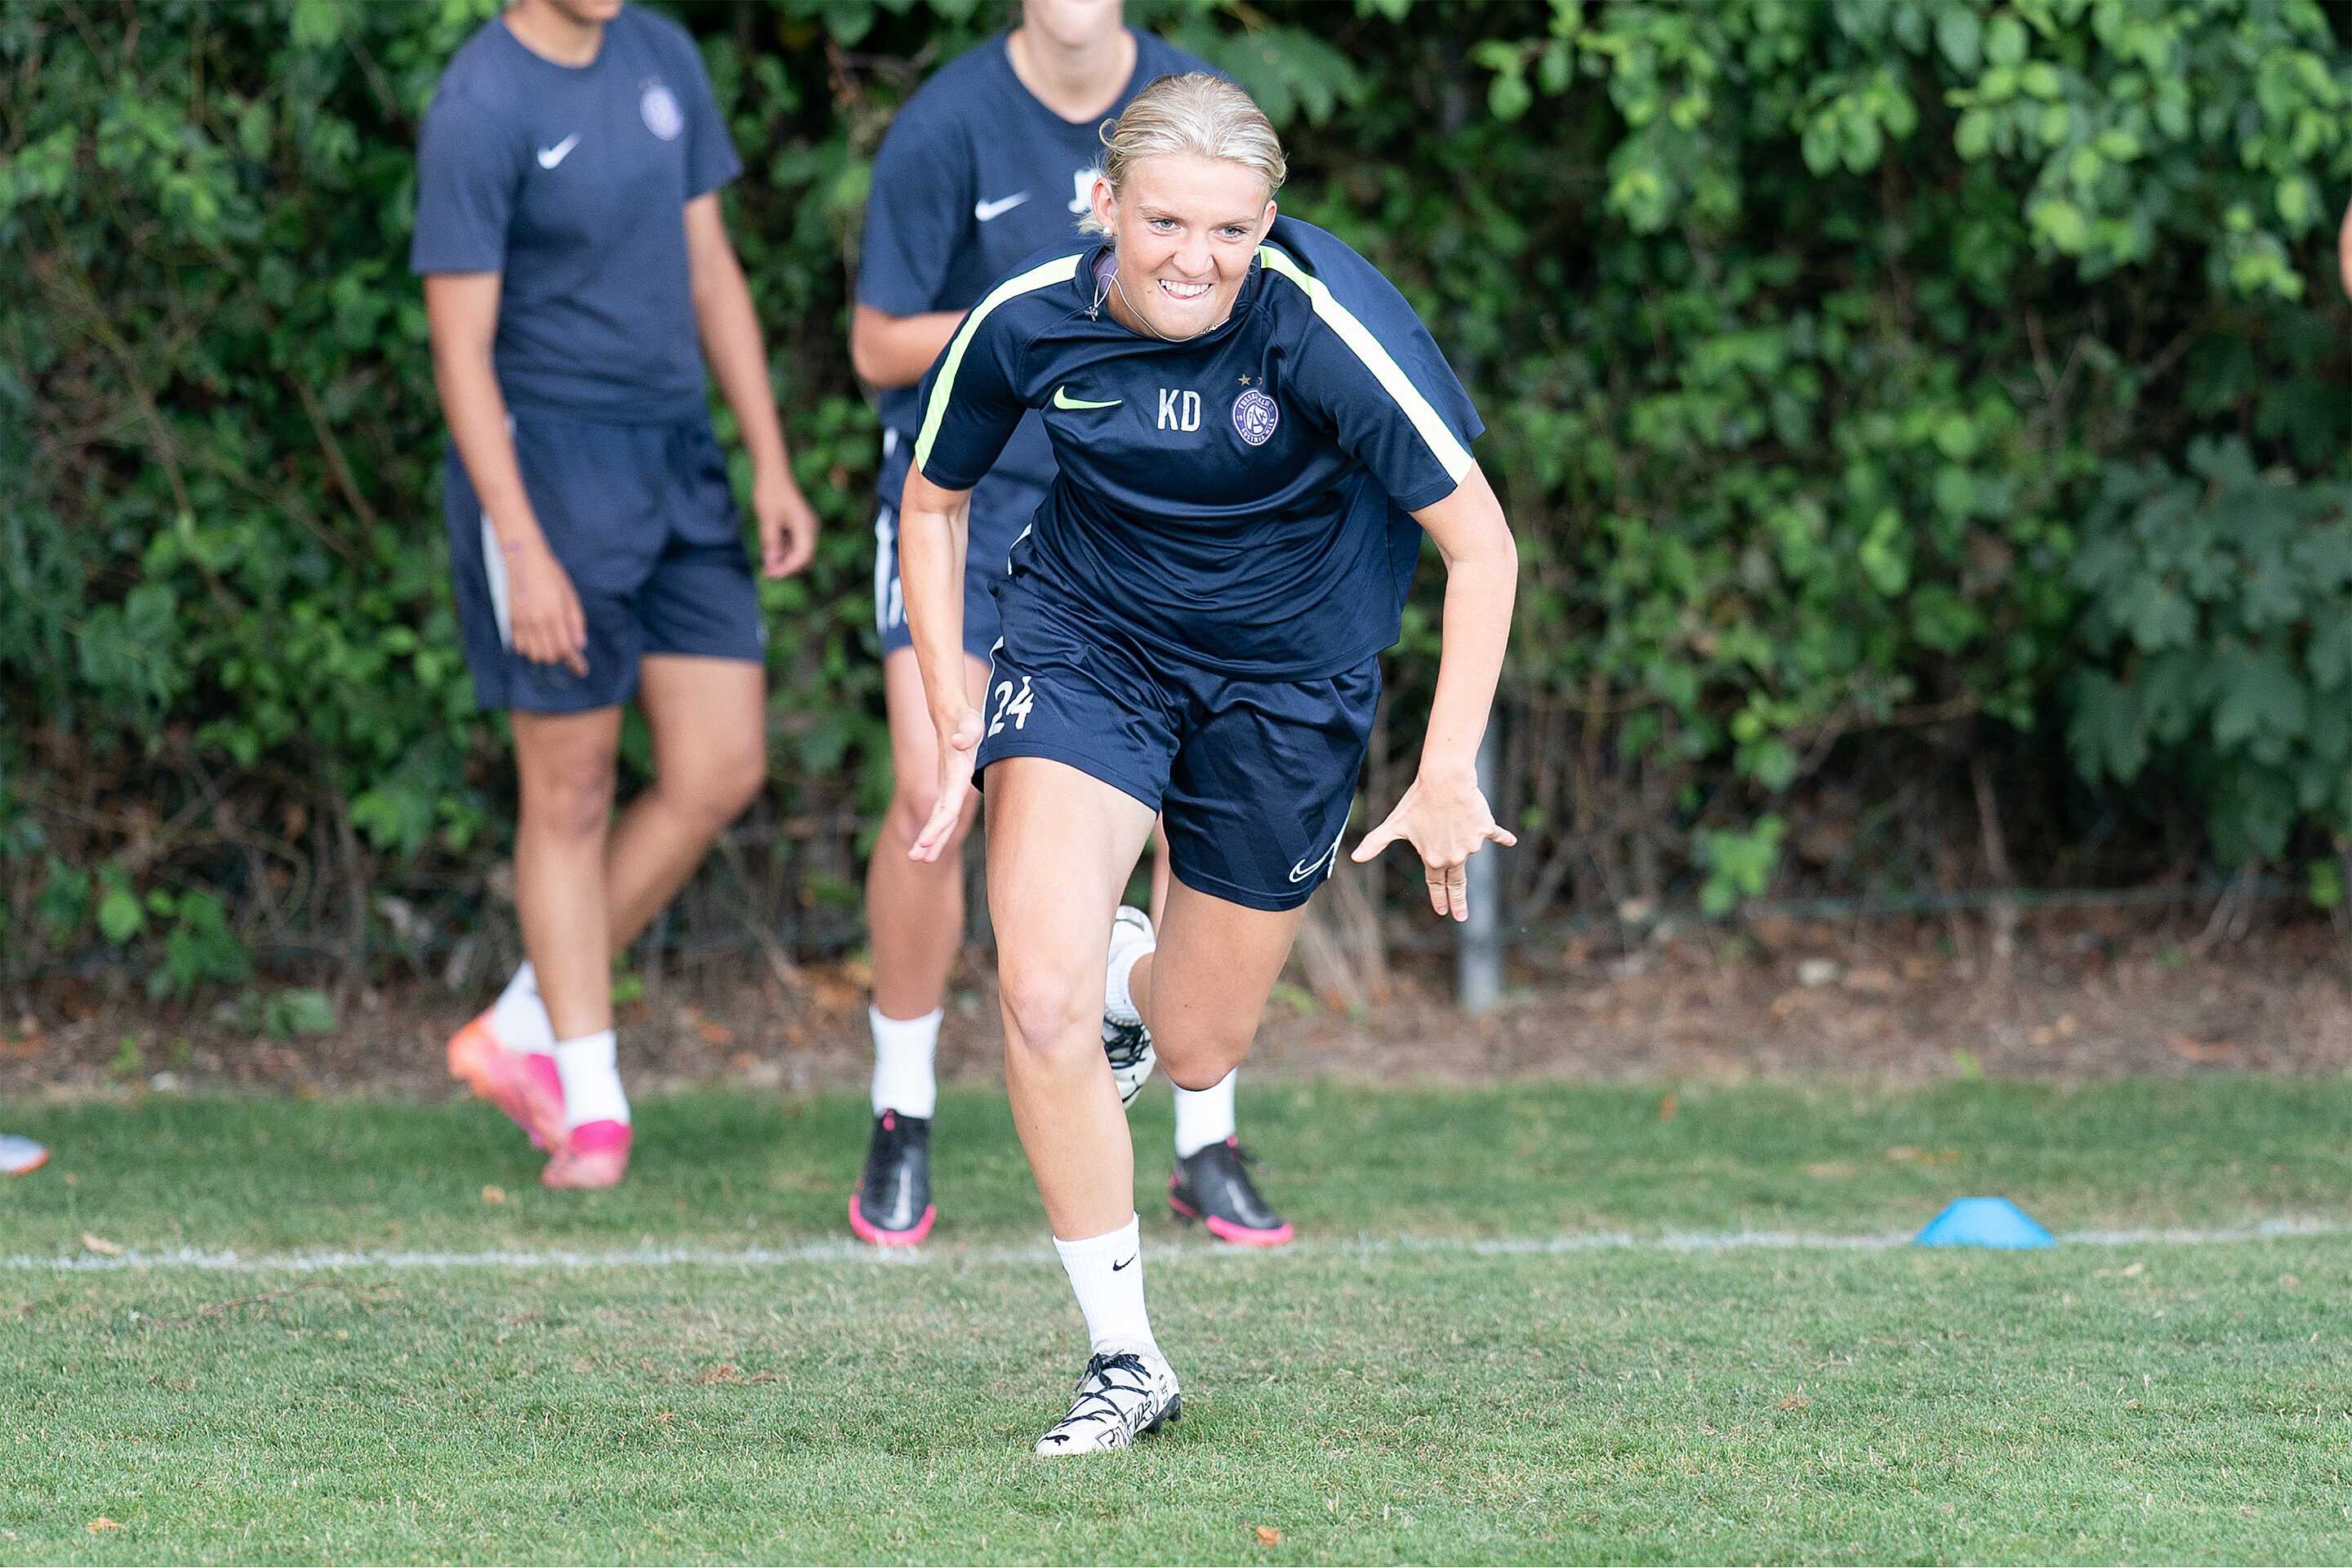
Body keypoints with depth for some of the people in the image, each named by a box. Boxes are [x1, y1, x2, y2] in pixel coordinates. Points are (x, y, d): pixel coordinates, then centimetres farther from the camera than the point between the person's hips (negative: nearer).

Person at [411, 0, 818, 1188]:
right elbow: (460, 348, -15)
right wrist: (524, 552, -20)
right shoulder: (477, 112, -15)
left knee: (721, 774, 1)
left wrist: (773, 466, 8)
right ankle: (592, 1107, 12)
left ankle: (522, 1033, 15)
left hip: (675, 464, 7)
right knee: (573, 790, 1)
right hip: (542, 465, -7)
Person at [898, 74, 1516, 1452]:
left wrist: (1448, 775, -29)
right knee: (1042, 999, -20)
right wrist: (952, 713, -6)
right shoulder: (1025, 322, -18)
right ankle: (1124, 1361, -4)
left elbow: (1482, 543, -23)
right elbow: (934, 500, 2)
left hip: (1292, 671, -1)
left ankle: (1137, 971, 51)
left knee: (1199, 1051, 11)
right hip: (1087, 635, 1)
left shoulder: (1325, 327, -28)